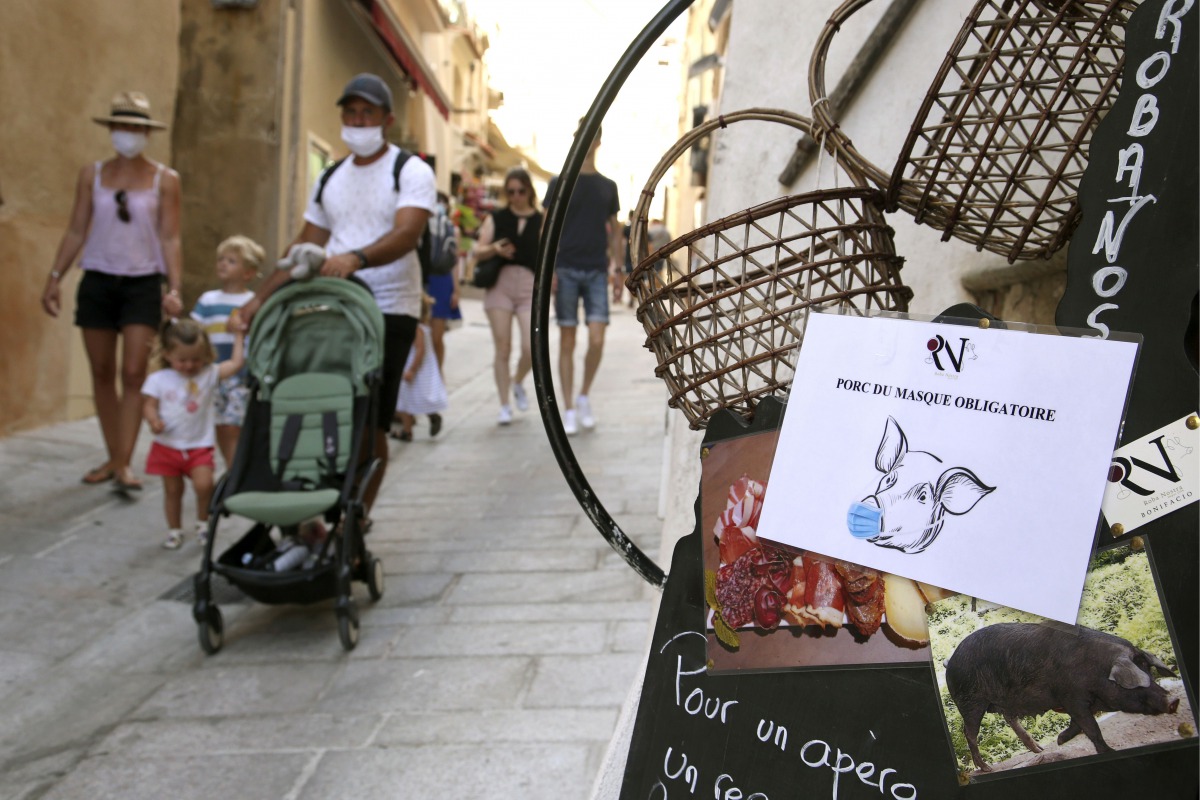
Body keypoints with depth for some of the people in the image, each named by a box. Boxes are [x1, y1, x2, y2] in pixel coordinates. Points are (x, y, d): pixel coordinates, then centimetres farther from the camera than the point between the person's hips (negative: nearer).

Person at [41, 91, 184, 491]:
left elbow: (170, 238, -1)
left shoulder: (164, 180, 2)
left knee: (133, 374, -10)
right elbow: (76, 230, 8)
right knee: (102, 373, 6)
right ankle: (113, 457, 17)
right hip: (97, 281, 3)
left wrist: (174, 288, -11)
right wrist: (55, 276, 1)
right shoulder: (92, 175, 8)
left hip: (143, 284, -3)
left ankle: (124, 464, -9)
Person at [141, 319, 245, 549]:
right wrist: (154, 420, -23)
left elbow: (236, 363, -8)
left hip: (199, 446, -1)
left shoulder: (209, 375, -2)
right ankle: (174, 530, 28)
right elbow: (149, 405, -3)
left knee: (204, 484, -17)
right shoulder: (158, 380, -3)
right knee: (172, 490, 11)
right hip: (168, 445, 1)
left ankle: (203, 522, 9)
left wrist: (238, 335, -5)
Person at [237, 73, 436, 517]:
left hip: (388, 312, -5)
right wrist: (261, 296, 13)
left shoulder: (411, 171, 0)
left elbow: (407, 234, -18)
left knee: (370, 424, -4)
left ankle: (357, 518, 8)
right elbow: (305, 245, 21)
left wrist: (355, 258, -36)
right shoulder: (330, 178, 19)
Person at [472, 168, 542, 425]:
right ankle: (504, 406, 12)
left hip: (530, 286, 0)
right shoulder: (496, 218, 10)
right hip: (500, 284, 1)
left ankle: (518, 383, 23)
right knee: (502, 348, 0)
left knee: (531, 348, -10)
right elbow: (478, 252, 6)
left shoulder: (541, 221, 8)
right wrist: (494, 249, -14)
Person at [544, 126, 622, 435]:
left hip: (596, 271, 1)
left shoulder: (608, 186, 12)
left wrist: (616, 263, 5)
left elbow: (614, 230, 16)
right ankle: (569, 410, 9)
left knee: (596, 339, -9)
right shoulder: (559, 183, 5)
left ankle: (584, 396, 14)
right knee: (567, 341, 1)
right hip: (566, 270, -1)